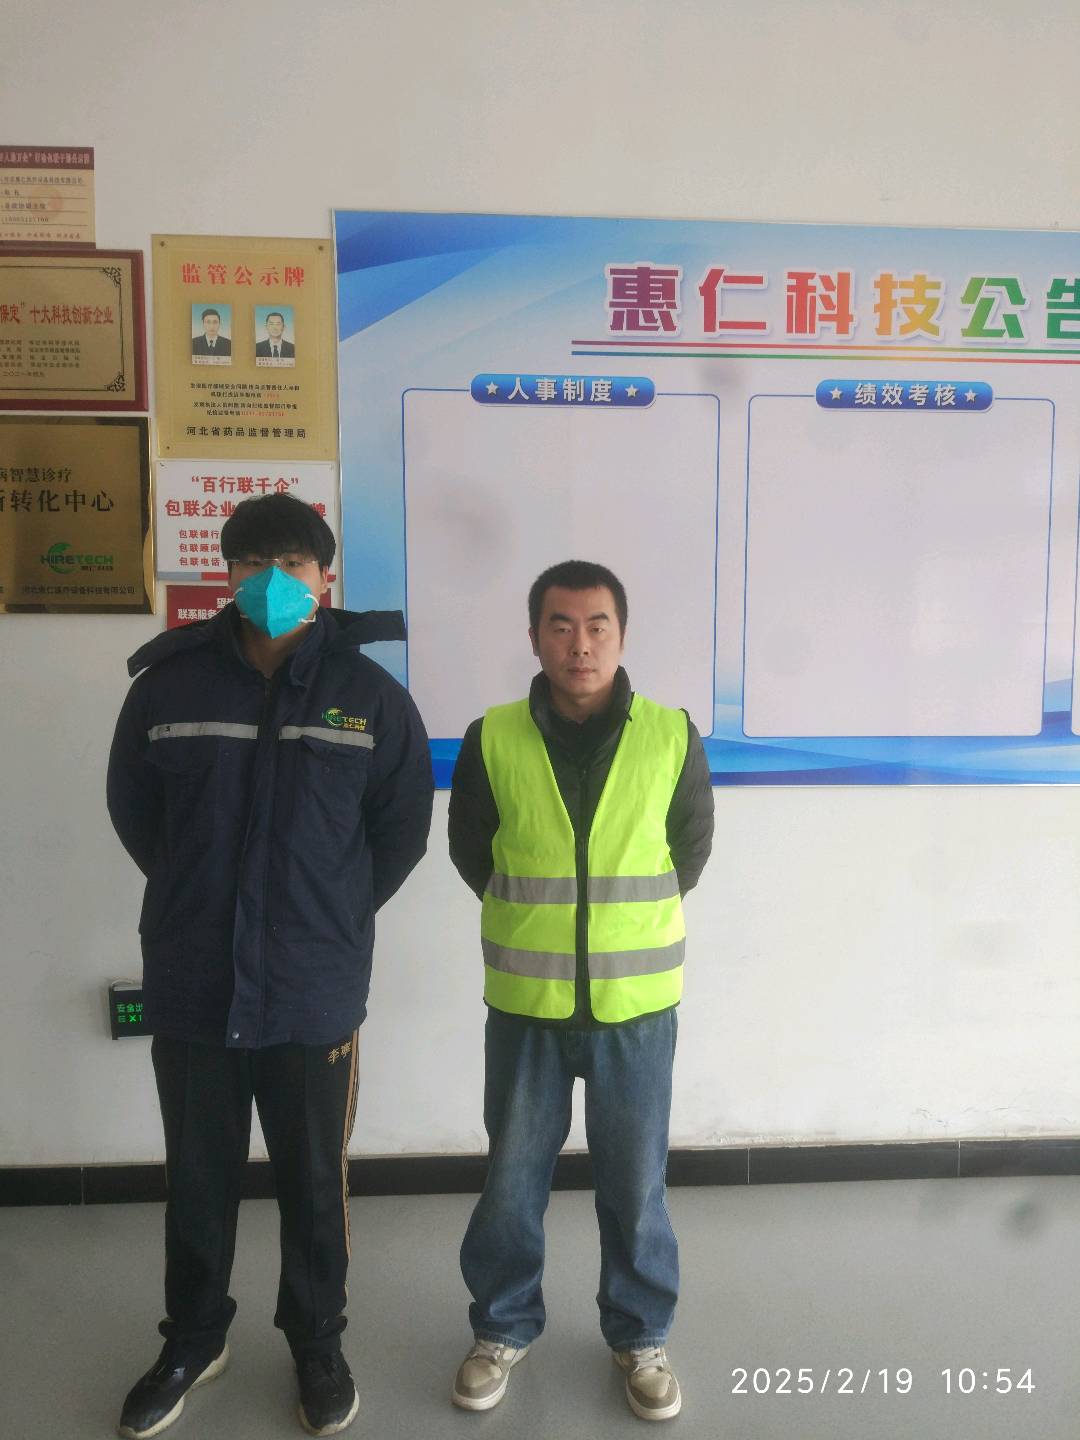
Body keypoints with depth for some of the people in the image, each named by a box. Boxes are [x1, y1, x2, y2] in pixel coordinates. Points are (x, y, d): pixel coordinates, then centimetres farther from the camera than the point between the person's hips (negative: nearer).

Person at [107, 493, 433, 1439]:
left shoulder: (371, 694, -5)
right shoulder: (169, 683, -3)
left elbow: (402, 827, 3)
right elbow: (134, 812, 8)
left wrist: (332, 913, 7)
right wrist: (203, 902, 10)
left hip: (316, 991, -1)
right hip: (191, 986, 1)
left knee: (315, 1180, 15)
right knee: (198, 1177, 19)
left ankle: (318, 1343, 39)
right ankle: (193, 1338, 43)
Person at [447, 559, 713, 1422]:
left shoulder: (672, 737, -7)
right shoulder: (491, 740, -7)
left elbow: (691, 846, 8)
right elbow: (469, 849, 8)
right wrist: (533, 917, 9)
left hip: (636, 1001, 0)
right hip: (524, 1001, 1)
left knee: (635, 1181, 14)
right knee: (512, 1177, 15)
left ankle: (642, 1335, 37)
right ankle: (504, 1327, 38)